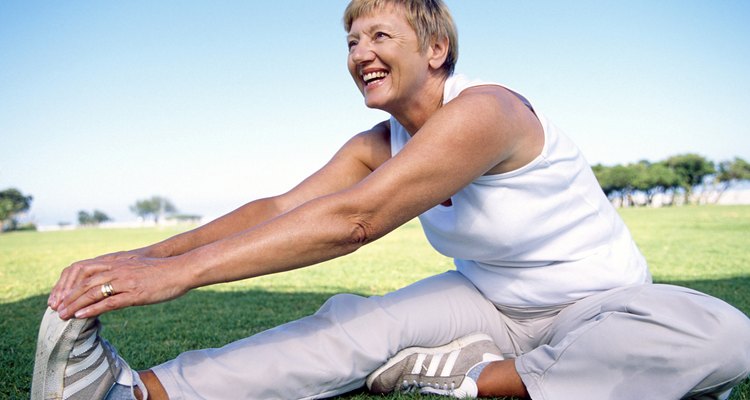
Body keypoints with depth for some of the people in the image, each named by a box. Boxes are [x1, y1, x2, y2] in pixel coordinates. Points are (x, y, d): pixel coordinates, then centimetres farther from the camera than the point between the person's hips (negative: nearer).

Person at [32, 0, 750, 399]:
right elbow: (279, 208, -12)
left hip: (600, 304, -4)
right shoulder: (376, 147, -2)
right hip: (490, 303, 5)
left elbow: (355, 220, -37)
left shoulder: (485, 112, -27)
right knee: (361, 322, -22)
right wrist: (146, 255, -26)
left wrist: (180, 270, -40)